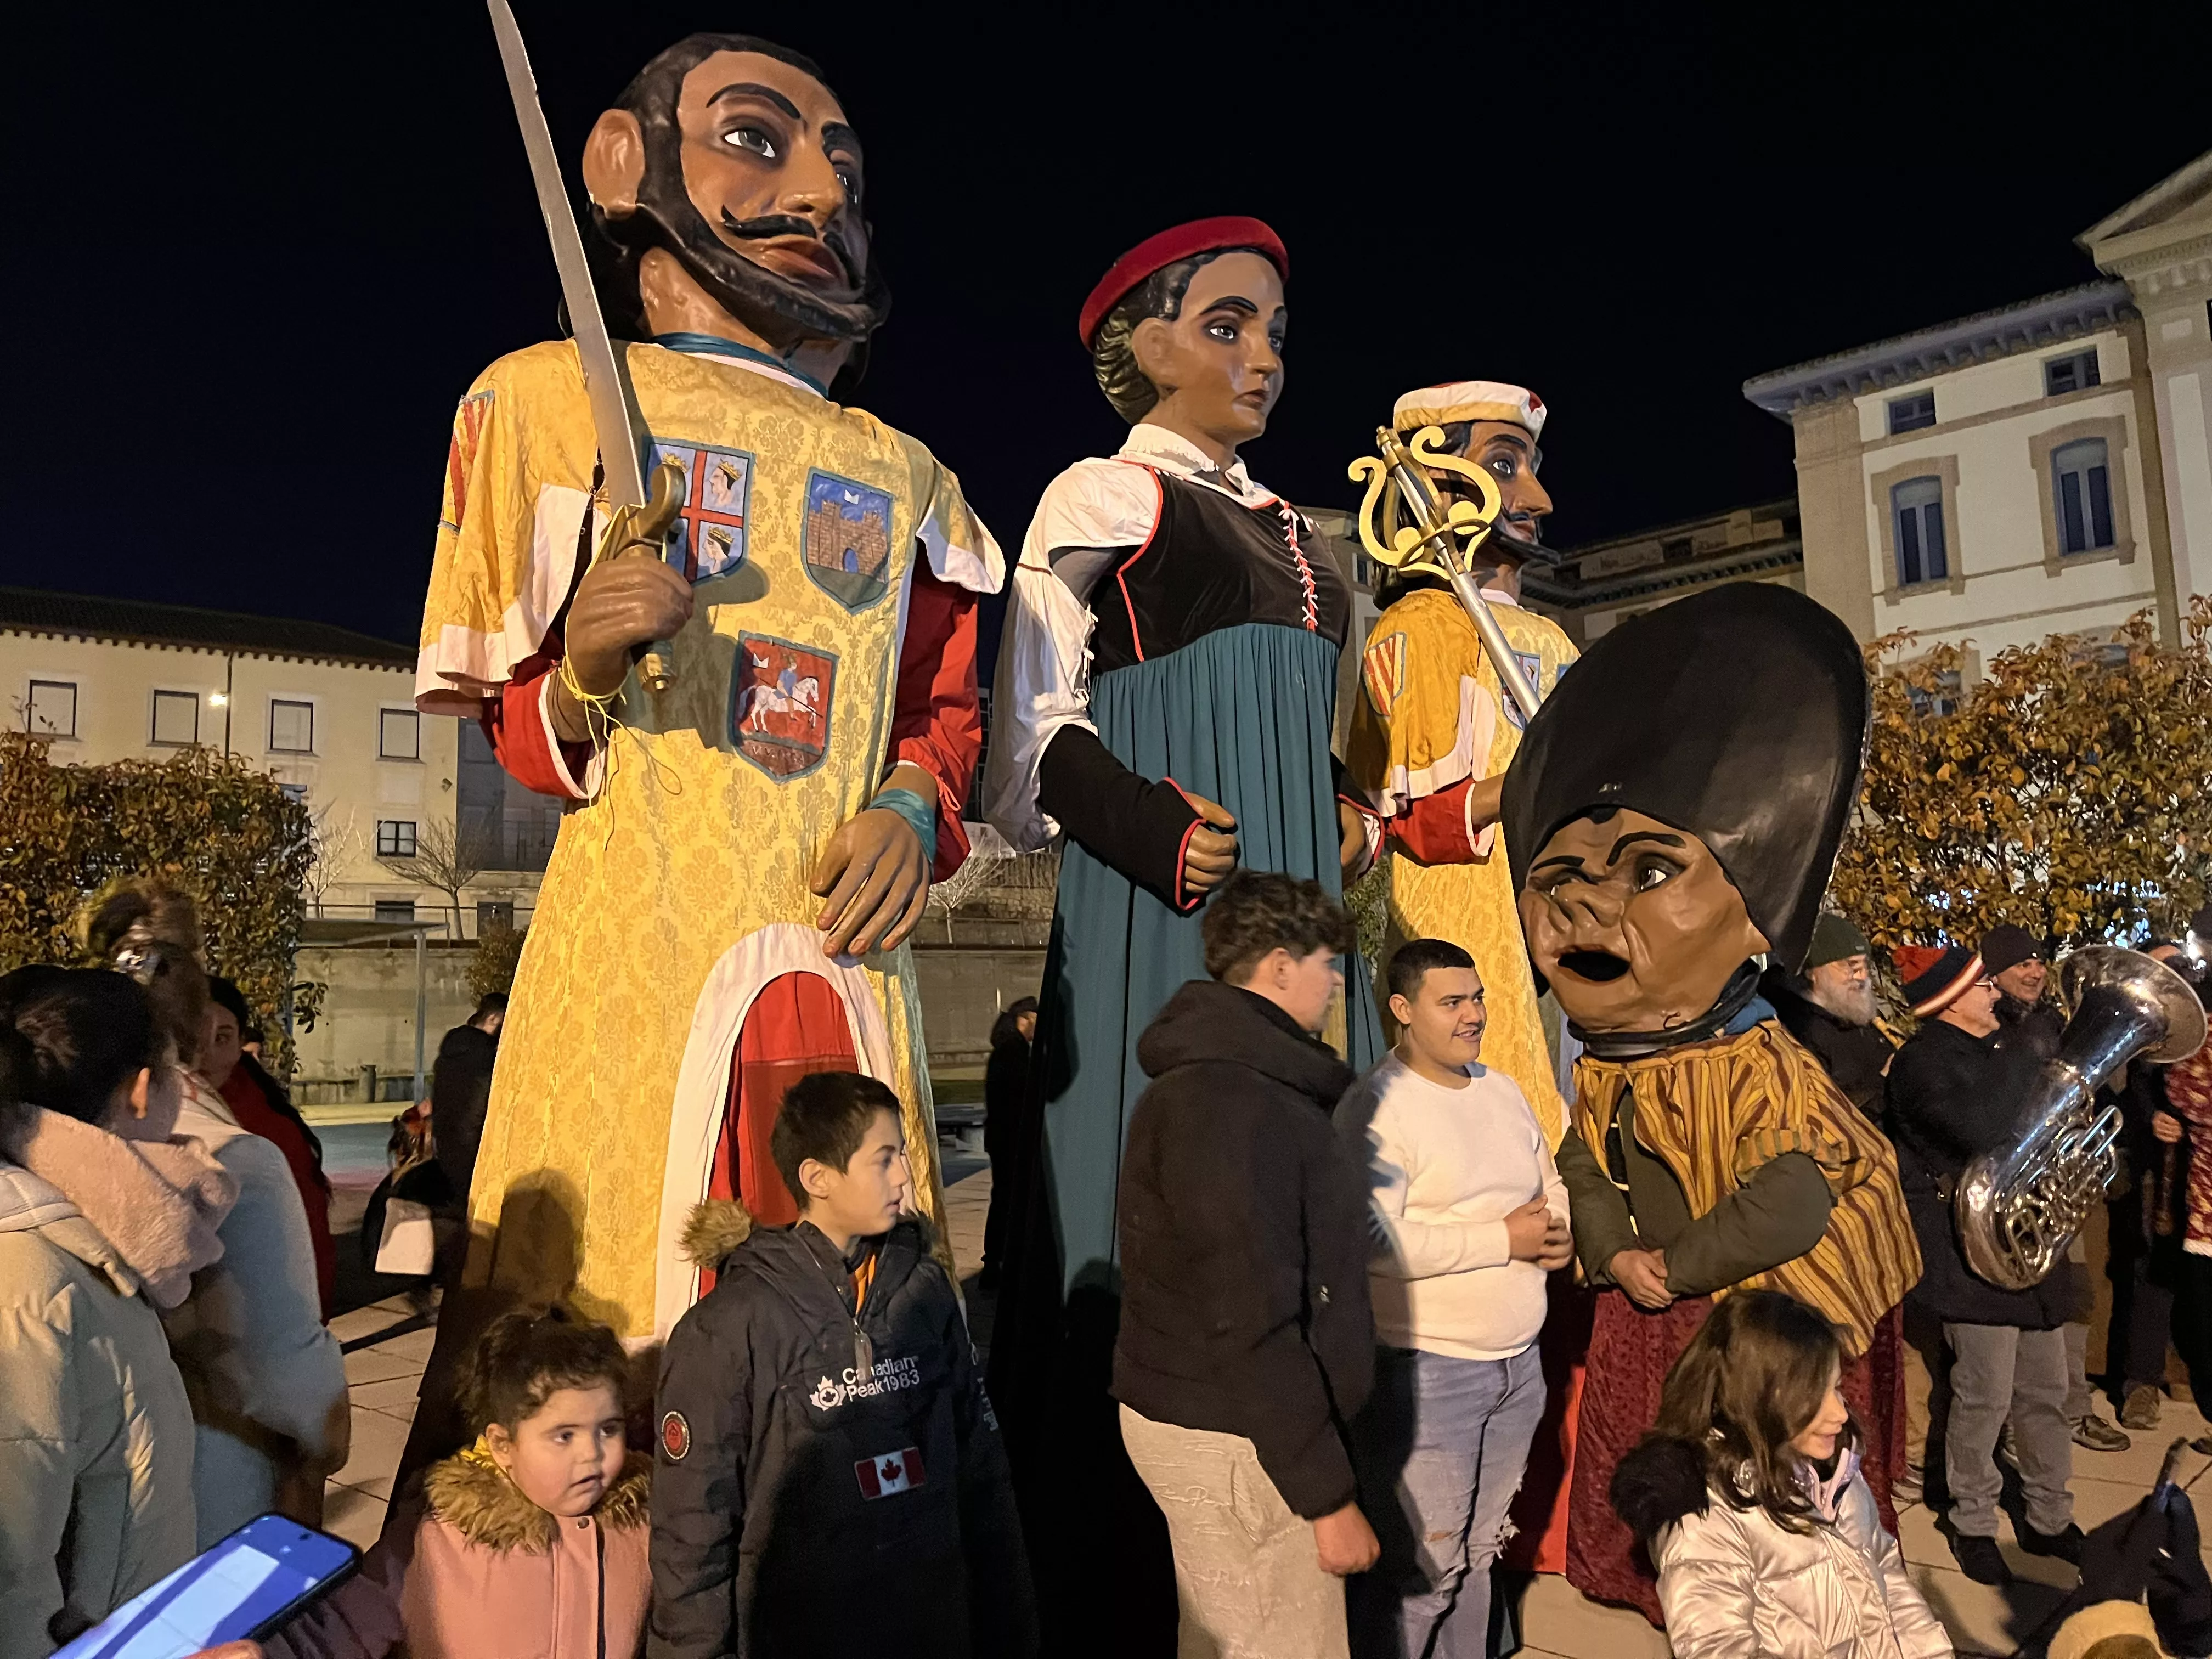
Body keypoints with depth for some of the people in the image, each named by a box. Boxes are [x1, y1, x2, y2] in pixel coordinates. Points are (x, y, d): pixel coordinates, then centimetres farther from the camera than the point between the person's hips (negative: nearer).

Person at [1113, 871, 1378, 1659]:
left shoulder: (1226, 1076, 11)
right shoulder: (1228, 1103, -22)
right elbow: (1251, 1325, -25)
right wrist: (1328, 1493, -20)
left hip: (1211, 1417, 10)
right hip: (1234, 1443, -10)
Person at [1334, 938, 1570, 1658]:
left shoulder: (1503, 1091, 11)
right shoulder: (1375, 1109, -16)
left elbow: (1552, 1185, 22)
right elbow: (1373, 1243, -26)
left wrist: (1559, 1233, -2)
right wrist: (1503, 1238, -19)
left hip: (1518, 1361, 8)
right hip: (1426, 1369, -7)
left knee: (1478, 1551, 19)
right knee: (1420, 1568, 1)